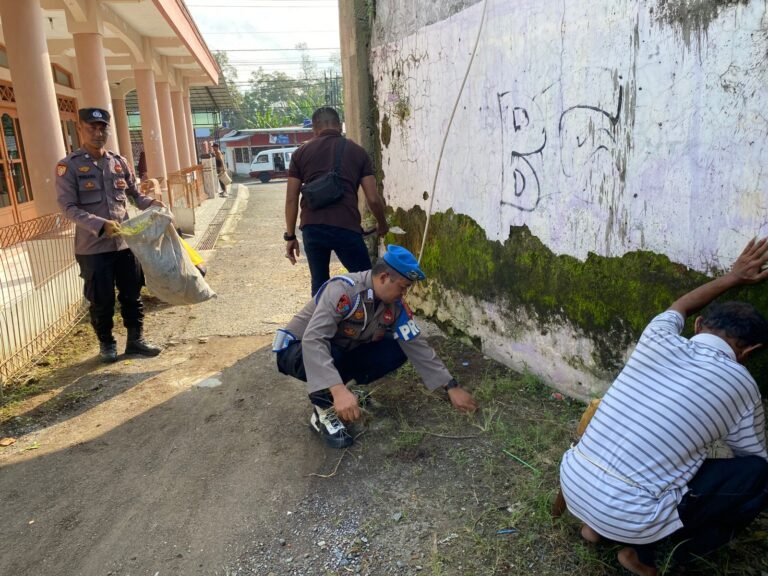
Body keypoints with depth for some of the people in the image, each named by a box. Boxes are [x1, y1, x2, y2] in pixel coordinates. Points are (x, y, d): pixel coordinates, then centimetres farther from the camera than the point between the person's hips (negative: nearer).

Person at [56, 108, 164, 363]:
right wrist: (101, 225, -25)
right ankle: (106, 343, 26)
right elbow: (68, 207, -11)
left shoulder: (119, 162, 8)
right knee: (102, 300, 6)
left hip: (125, 243, 4)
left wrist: (151, 203, -7)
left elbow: (134, 193, 16)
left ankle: (136, 340, 24)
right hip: (93, 247, -4)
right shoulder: (69, 166, -5)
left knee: (132, 295, 10)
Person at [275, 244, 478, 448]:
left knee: (397, 351, -11)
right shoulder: (343, 290, -33)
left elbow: (416, 346, -6)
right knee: (323, 354, -40)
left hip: (342, 352, 7)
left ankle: (330, 390, 1)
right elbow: (313, 340, -43)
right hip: (298, 350, -7)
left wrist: (451, 387, -8)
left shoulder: (395, 305, -11)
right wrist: (338, 390, -52)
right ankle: (323, 411, -13)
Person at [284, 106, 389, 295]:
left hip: (312, 228, 2)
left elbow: (291, 199, 9)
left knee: (319, 283, 17)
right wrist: (382, 224, 23)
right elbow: (373, 199, 5)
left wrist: (290, 236, 16)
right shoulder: (358, 152, 10)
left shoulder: (301, 153, 13)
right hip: (346, 227, -2)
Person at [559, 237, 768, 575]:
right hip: (627, 518, -5)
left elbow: (678, 309, 32)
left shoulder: (658, 338, 4)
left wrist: (733, 277, 42)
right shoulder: (739, 384, -4)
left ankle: (598, 525, 24)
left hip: (572, 485, 6)